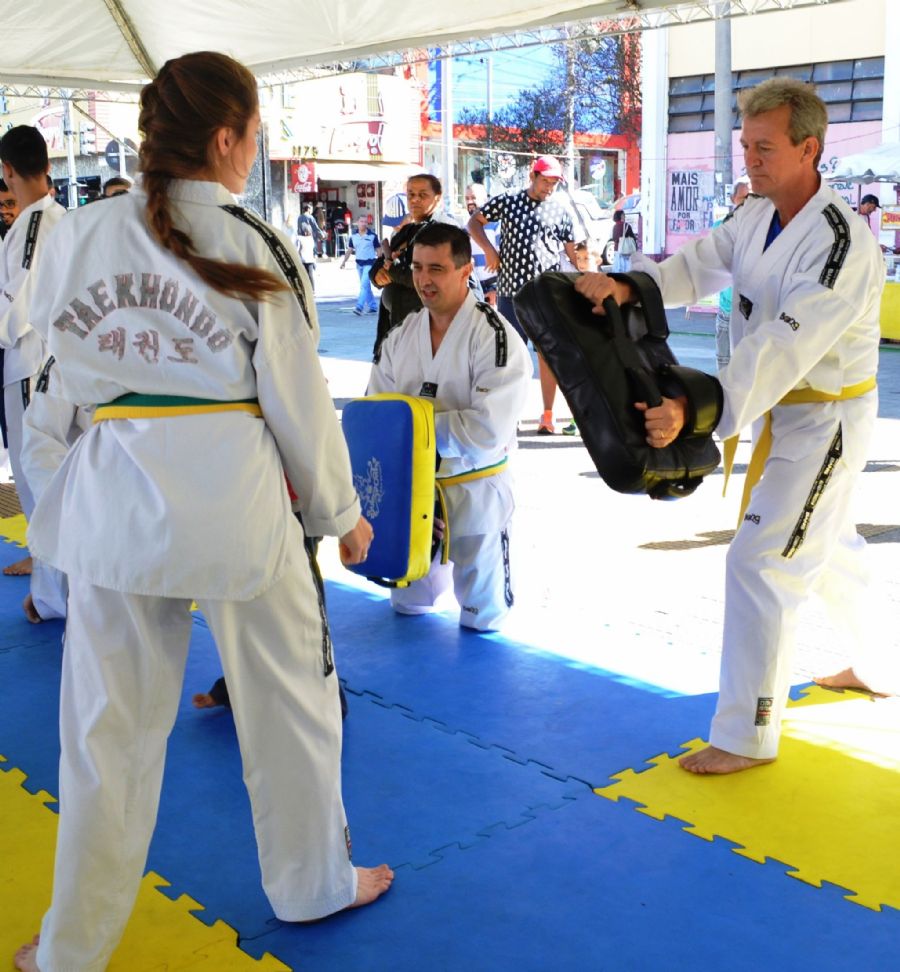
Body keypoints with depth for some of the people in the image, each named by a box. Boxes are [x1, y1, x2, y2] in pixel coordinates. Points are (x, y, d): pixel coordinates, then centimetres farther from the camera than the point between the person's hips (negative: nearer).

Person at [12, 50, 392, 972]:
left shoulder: (75, 238, 2)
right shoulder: (252, 245, -8)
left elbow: (70, 376, 9)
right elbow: (298, 398, -4)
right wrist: (340, 511, 7)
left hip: (112, 502, 3)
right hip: (234, 498, -3)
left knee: (107, 724, 14)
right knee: (291, 701, 17)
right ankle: (312, 886, 37)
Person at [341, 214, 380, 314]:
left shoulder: (372, 235, -6)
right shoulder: (353, 235, 5)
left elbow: (378, 249, -1)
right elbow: (349, 250, 9)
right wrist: (344, 261, -1)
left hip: (370, 263, -5)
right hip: (359, 263, 6)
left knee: (364, 285, -16)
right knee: (366, 286, 13)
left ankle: (359, 307, -21)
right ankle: (373, 306, 24)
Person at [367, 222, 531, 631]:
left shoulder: (496, 338, -19)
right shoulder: (402, 335, 1)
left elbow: (488, 431, -27)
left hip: (475, 492, -5)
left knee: (482, 616, 12)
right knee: (409, 604, 25)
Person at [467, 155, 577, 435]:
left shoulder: (559, 211, 8)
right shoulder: (507, 202, 5)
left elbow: (572, 249, 13)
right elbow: (474, 222, 12)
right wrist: (489, 250, -2)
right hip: (510, 289, 0)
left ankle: (548, 415, 6)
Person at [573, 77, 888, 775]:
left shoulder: (840, 244, -27)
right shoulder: (758, 217, 3)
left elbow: (782, 348, -36)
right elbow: (698, 267, -4)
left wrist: (697, 410, -45)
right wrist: (628, 284, -25)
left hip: (825, 422, -9)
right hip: (780, 411, 9)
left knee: (760, 562, -9)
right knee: (824, 543, 24)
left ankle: (747, 735, 5)